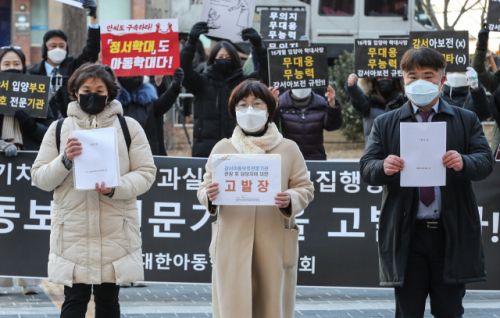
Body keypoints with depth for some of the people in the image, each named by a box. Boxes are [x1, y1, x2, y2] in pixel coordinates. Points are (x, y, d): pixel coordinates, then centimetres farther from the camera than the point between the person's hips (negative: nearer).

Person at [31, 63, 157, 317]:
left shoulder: (129, 127, 7)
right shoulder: (59, 129, 9)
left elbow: (146, 173, 1)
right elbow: (40, 178, 6)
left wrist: (116, 188, -17)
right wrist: (65, 161, -14)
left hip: (115, 230, 0)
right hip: (73, 229, 0)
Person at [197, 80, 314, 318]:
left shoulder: (288, 149, 11)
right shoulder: (222, 148, 12)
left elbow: (306, 189, 9)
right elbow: (204, 189, 13)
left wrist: (291, 200, -13)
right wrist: (209, 196, -11)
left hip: (274, 245, 0)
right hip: (232, 243, 0)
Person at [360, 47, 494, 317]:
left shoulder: (467, 121, 10)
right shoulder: (385, 124, 12)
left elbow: (485, 162, -1)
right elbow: (366, 168, 3)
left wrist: (463, 163, -25)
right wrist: (384, 167, -21)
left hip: (453, 234, 0)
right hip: (406, 235, 0)